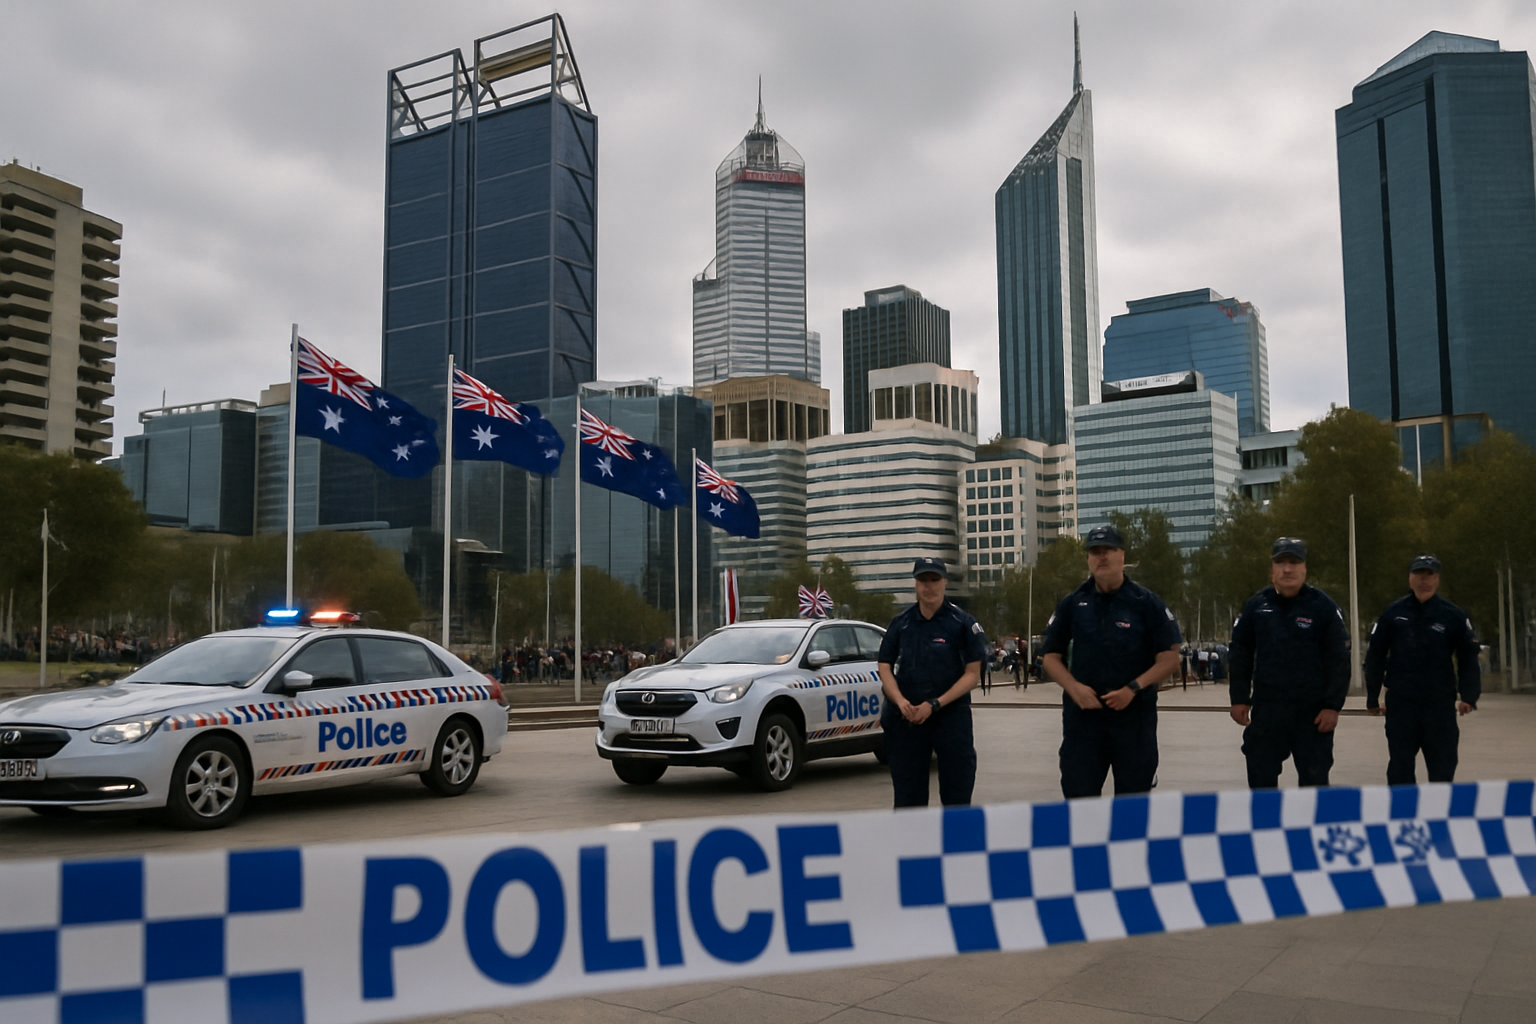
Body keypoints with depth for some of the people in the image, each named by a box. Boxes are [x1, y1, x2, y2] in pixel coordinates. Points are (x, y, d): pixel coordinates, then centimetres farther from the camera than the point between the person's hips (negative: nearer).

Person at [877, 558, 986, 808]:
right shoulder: (900, 624, 8)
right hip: (906, 720, 3)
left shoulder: (963, 624, -1)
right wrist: (900, 701, -12)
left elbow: (972, 674, -4)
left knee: (957, 796, 0)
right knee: (908, 797, 7)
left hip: (951, 717, -2)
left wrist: (934, 705, -14)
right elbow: (885, 668, 7)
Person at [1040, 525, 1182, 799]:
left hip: (1135, 715, -1)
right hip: (1082, 714, 1)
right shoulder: (1072, 604, 6)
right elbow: (1050, 656, 8)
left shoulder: (1147, 603, -1)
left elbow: (1170, 658, -3)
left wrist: (1133, 688, -16)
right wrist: (1074, 687, -9)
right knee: (1078, 795, 2)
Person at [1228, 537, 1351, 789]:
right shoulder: (1256, 605, 4)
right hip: (1266, 709, 2)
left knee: (1315, 779, 5)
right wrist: (1239, 698, 5)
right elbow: (1240, 654, 9)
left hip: (1312, 711, -2)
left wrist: (1333, 705, -8)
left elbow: (1339, 660, -3)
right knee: (1260, 779, 6)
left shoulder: (1324, 606, -2)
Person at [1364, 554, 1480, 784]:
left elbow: (1468, 659, 5)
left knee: (1443, 768, 6)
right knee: (1400, 768, 3)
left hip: (1441, 704, 0)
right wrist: (1372, 698, 5)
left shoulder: (1454, 616, 2)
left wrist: (1468, 696, -6)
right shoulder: (1393, 613, 2)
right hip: (1400, 704, 0)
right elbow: (1374, 656, 5)